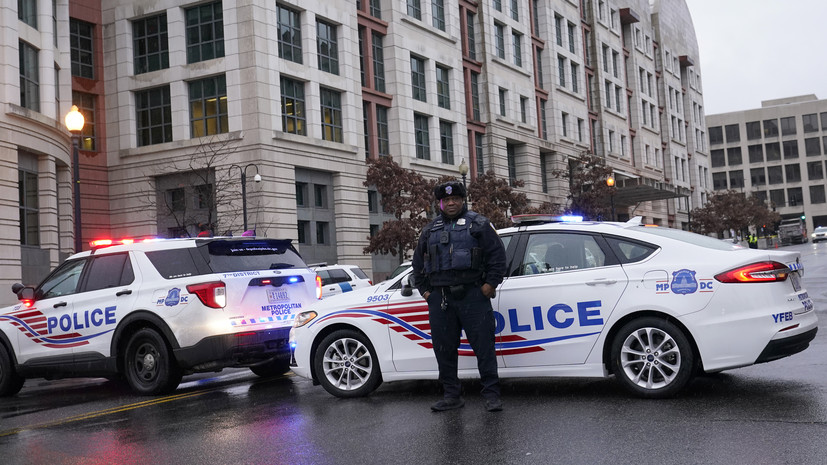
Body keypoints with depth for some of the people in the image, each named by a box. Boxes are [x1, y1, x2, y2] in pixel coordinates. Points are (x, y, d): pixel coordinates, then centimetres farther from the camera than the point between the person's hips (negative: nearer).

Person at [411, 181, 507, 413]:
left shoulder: (479, 224, 6)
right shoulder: (430, 230, 17)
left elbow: (497, 255, 1)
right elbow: (418, 263, 23)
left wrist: (491, 283, -7)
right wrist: (424, 290, 14)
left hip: (473, 295, -4)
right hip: (439, 298, 4)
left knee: (483, 346, -4)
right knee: (444, 349, 6)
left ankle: (491, 395, 2)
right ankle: (451, 395, 16)